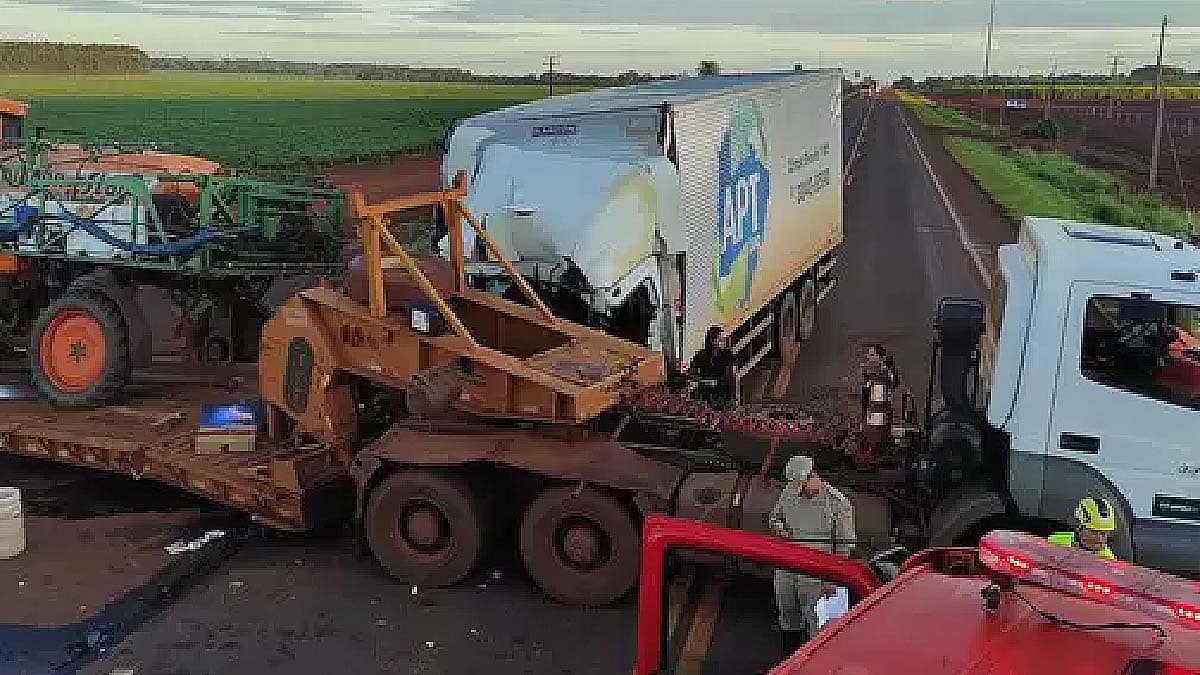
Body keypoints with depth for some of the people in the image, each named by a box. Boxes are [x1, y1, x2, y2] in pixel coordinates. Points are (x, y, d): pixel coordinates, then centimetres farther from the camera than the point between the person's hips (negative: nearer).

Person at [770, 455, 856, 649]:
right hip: (785, 567, 6)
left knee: (815, 624, -2)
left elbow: (844, 545, -8)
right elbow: (775, 516, 19)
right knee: (787, 617, 16)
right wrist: (779, 528, -5)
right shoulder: (789, 492, 3)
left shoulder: (838, 503, -12)